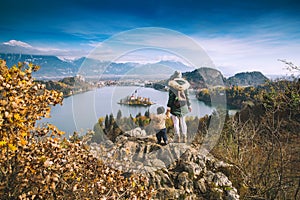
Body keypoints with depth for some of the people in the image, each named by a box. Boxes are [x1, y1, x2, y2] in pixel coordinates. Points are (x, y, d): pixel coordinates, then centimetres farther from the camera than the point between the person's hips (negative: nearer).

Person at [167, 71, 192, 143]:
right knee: (183, 121, 11)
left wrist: (168, 106, -8)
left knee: (176, 122, 3)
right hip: (183, 105, 4)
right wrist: (189, 105, 15)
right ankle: (184, 138, 13)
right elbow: (187, 96, 7)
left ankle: (177, 137, 0)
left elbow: (171, 97, -12)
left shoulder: (172, 85, -9)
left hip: (175, 105, -4)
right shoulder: (184, 84, 3)